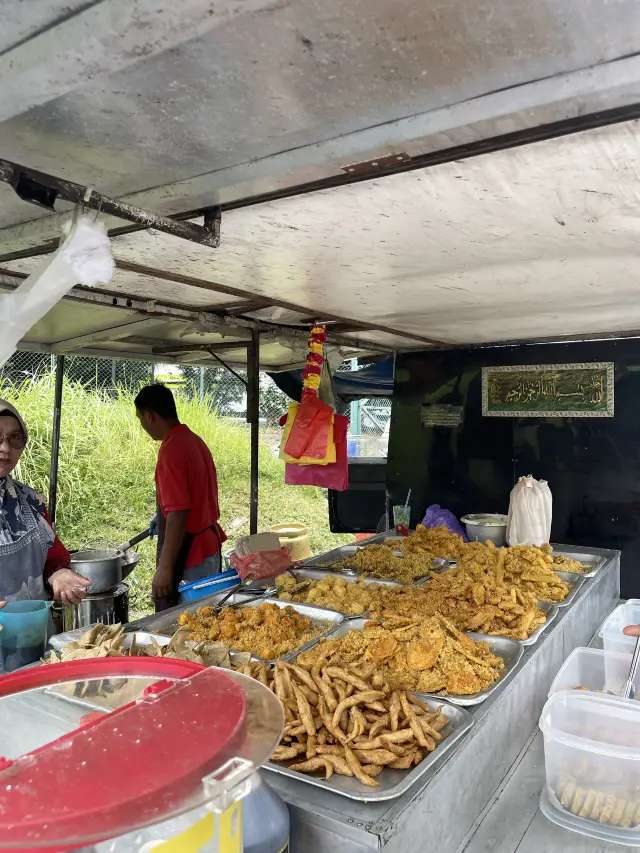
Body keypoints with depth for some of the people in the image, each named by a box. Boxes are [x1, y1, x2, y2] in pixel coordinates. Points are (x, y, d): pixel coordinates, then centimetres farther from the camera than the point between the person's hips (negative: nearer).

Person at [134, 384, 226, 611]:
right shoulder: (195, 441, 8)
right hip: (210, 543, 9)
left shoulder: (171, 450, -20)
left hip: (187, 554, -9)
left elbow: (178, 514, -25)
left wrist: (165, 568, -22)